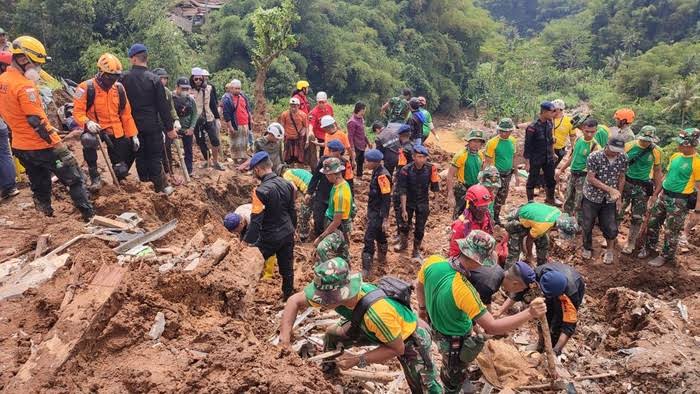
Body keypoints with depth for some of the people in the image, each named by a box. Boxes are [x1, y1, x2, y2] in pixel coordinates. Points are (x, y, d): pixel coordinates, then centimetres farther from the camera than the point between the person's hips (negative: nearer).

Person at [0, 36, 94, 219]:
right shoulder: (25, 86, -21)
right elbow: (37, 121, -23)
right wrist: (57, 143, -19)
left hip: (20, 146, 9)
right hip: (41, 146, -9)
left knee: (39, 187, 18)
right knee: (74, 179, 2)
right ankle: (89, 215, 4)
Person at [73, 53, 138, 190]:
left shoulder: (119, 88, 2)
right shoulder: (87, 87, -13)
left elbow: (126, 113, 7)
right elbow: (78, 111, -13)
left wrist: (133, 134, 4)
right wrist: (87, 123, -34)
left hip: (116, 130, 3)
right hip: (95, 128, -3)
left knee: (121, 170, 1)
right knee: (88, 140, -40)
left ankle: (118, 173, 44)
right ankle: (95, 176, -19)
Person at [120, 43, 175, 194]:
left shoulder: (123, 78, -3)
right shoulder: (153, 79, -9)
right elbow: (163, 106, -8)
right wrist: (170, 128, -2)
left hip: (133, 125, 2)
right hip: (152, 125, -2)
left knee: (140, 156, 12)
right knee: (155, 156, 4)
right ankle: (160, 187, 3)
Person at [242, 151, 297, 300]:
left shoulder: (261, 191, -23)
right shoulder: (287, 184, -2)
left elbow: (256, 219, -23)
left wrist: (246, 241, -14)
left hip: (269, 237, -6)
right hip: (288, 234, 7)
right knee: (287, 267, 19)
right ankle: (288, 295, 33)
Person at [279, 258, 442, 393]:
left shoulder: (376, 311, -45)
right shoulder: (330, 290, -27)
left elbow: (397, 349, -29)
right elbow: (295, 301, -14)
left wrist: (358, 360, -33)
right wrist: (285, 334, -27)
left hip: (409, 336, -6)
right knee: (333, 336, 5)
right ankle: (327, 370, 34)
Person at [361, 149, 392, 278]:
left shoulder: (383, 176, -23)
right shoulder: (376, 172, 4)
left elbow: (387, 199, -23)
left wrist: (385, 219, -22)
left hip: (378, 213, -9)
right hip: (373, 210, 9)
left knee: (369, 239, -7)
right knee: (379, 235, 26)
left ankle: (366, 270, -2)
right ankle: (382, 258, 46)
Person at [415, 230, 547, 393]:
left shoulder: (432, 261, -23)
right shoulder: (463, 289, -44)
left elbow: (418, 285, -1)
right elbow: (491, 327, -38)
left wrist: (422, 308, 18)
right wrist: (529, 313, -42)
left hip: (438, 327, 7)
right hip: (455, 342, -7)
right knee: (453, 380, 25)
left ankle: (460, 378, 68)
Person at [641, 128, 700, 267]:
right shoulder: (675, 156, 3)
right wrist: (656, 192, 21)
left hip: (680, 201, -6)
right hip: (664, 196, 7)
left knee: (671, 231, 5)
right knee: (653, 222, 15)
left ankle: (666, 256, 22)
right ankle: (649, 247, 34)